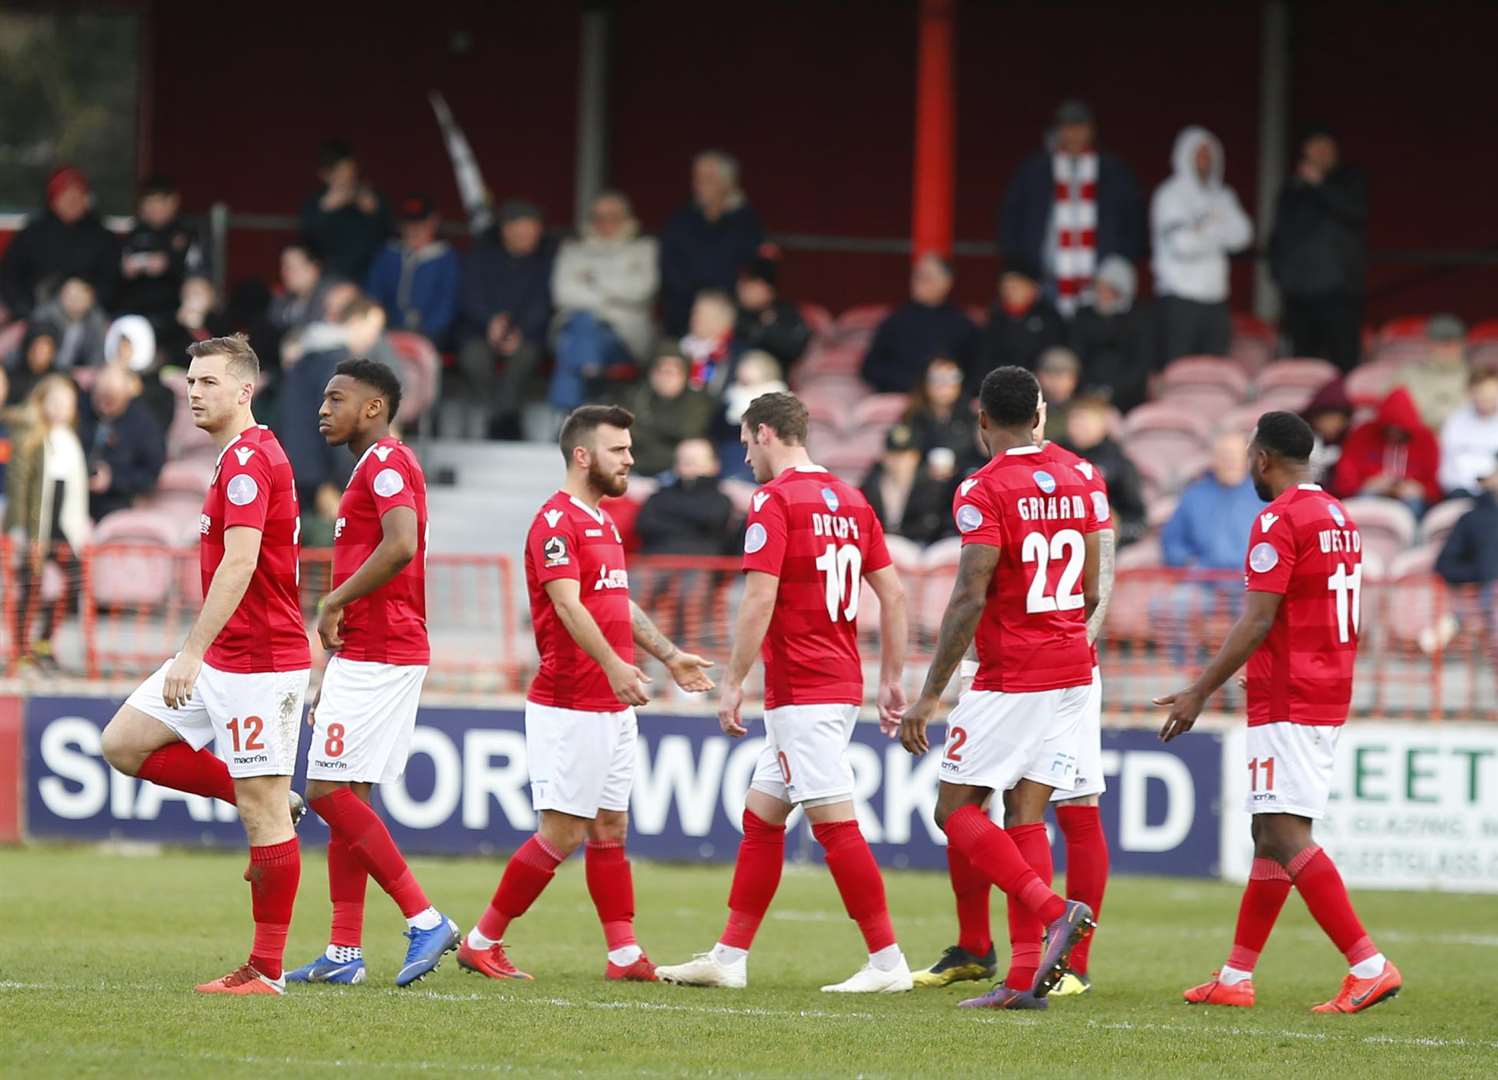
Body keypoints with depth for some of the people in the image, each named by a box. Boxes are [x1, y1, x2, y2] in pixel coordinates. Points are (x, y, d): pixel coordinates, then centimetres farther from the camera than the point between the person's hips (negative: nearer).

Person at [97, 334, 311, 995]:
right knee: (124, 743, 9)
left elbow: (239, 563, -25)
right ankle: (264, 802, 13)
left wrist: (193, 652, -28)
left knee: (264, 810, -6)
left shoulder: (247, 458, -15)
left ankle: (267, 970, -4)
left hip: (257, 660, -11)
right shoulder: (239, 456, 17)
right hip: (222, 660, 11)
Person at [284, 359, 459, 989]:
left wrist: (334, 604, -17)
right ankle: (344, 953, 9)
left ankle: (425, 919, -11)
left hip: (377, 657, -10)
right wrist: (332, 680, 23)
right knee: (341, 796, 9)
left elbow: (400, 546, -28)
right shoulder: (374, 467, 21)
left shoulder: (386, 461, -11)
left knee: (329, 790, -12)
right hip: (365, 655, 10)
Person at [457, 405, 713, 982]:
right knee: (563, 832, -8)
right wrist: (614, 665, -35)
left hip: (612, 707, 9)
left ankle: (626, 956, 8)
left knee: (610, 830, 8)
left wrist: (669, 655, 24)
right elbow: (569, 605, -25)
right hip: (569, 706, -9)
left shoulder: (603, 522, 18)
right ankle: (481, 943, 1)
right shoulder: (557, 521, -13)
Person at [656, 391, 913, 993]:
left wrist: (733, 685, -13)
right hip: (841, 686, 9)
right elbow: (893, 594, 13)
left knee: (835, 824, -8)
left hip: (800, 692, -9)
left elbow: (760, 600, -18)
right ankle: (729, 958, 17)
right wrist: (891, 681, 17)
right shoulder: (849, 501, 13)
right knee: (760, 818, 14)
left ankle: (887, 961, -10)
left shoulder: (775, 499, -11)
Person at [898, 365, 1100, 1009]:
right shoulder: (1075, 485, 9)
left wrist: (930, 694, -14)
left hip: (1010, 681, -7)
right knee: (1025, 814, 7)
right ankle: (1025, 976, 0)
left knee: (956, 810, 2)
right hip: (1072, 672, 7)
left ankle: (1054, 911, -16)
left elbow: (970, 600, -18)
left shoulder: (984, 491, -12)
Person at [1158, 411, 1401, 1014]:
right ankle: (1235, 977, 16)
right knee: (1271, 834, 13)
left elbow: (1258, 620, -19)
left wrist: (1199, 693, -15)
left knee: (1285, 836, -13)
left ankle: (1369, 965, -21)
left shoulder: (1279, 519, -13)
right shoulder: (1341, 519, 15)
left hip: (1286, 704, -10)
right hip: (1329, 698, 10)